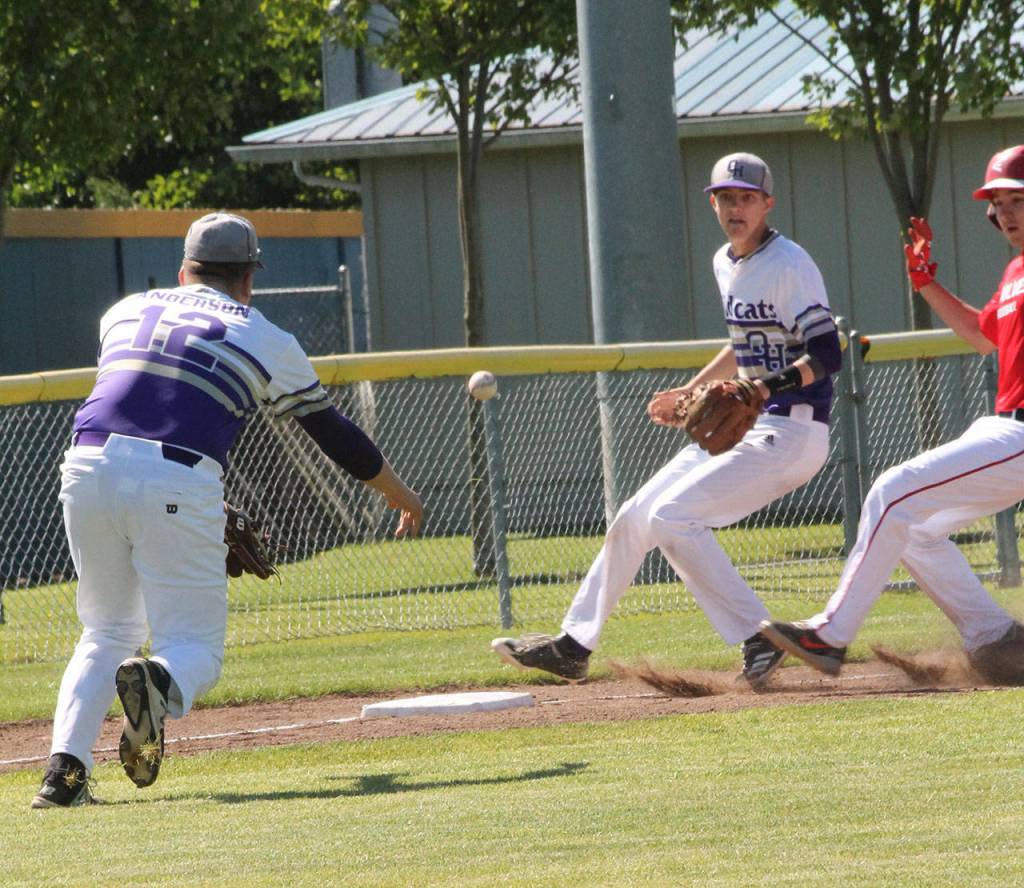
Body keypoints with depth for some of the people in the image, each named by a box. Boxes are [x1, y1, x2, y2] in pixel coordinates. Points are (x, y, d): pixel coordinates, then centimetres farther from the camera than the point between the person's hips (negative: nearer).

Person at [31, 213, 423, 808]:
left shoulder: (126, 312, 24)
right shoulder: (267, 341, 16)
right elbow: (333, 431, 26)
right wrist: (398, 493, 43)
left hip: (89, 467, 3)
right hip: (179, 485, -3)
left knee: (109, 633, 20)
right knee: (196, 646, 5)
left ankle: (65, 766, 0)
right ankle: (160, 684, -32)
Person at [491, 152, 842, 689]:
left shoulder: (789, 266, -16)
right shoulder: (726, 264, 12)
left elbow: (827, 355, -23)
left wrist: (766, 388, -35)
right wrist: (689, 394, 29)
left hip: (790, 432, -10)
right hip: (744, 427, 10)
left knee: (671, 516, -21)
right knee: (635, 517, 11)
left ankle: (756, 639, -20)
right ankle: (573, 646, 22)